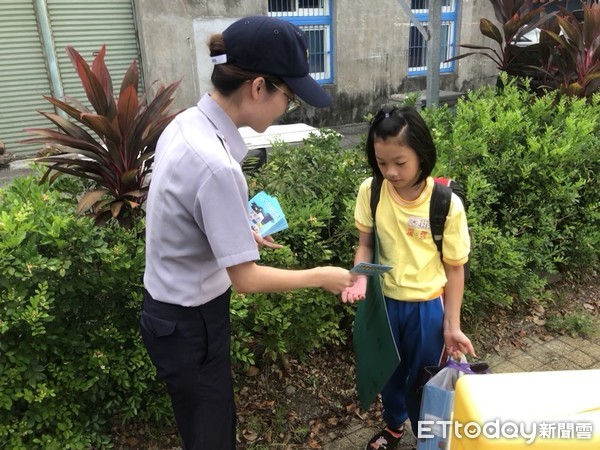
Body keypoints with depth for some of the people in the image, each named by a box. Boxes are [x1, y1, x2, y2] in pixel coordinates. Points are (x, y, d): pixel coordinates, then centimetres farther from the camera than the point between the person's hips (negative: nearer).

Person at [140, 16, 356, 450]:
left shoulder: (185, 123, -5)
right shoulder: (215, 165, -33)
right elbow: (246, 278, -25)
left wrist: (238, 232, 14)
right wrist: (321, 276, -12)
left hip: (175, 308, 8)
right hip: (190, 322, -8)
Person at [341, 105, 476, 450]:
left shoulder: (447, 204, -20)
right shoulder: (370, 192, -14)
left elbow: (454, 267, -10)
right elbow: (366, 244, -1)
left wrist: (452, 325, -7)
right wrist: (360, 281, -20)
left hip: (426, 307, -2)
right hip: (384, 301, 3)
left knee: (420, 381, 16)